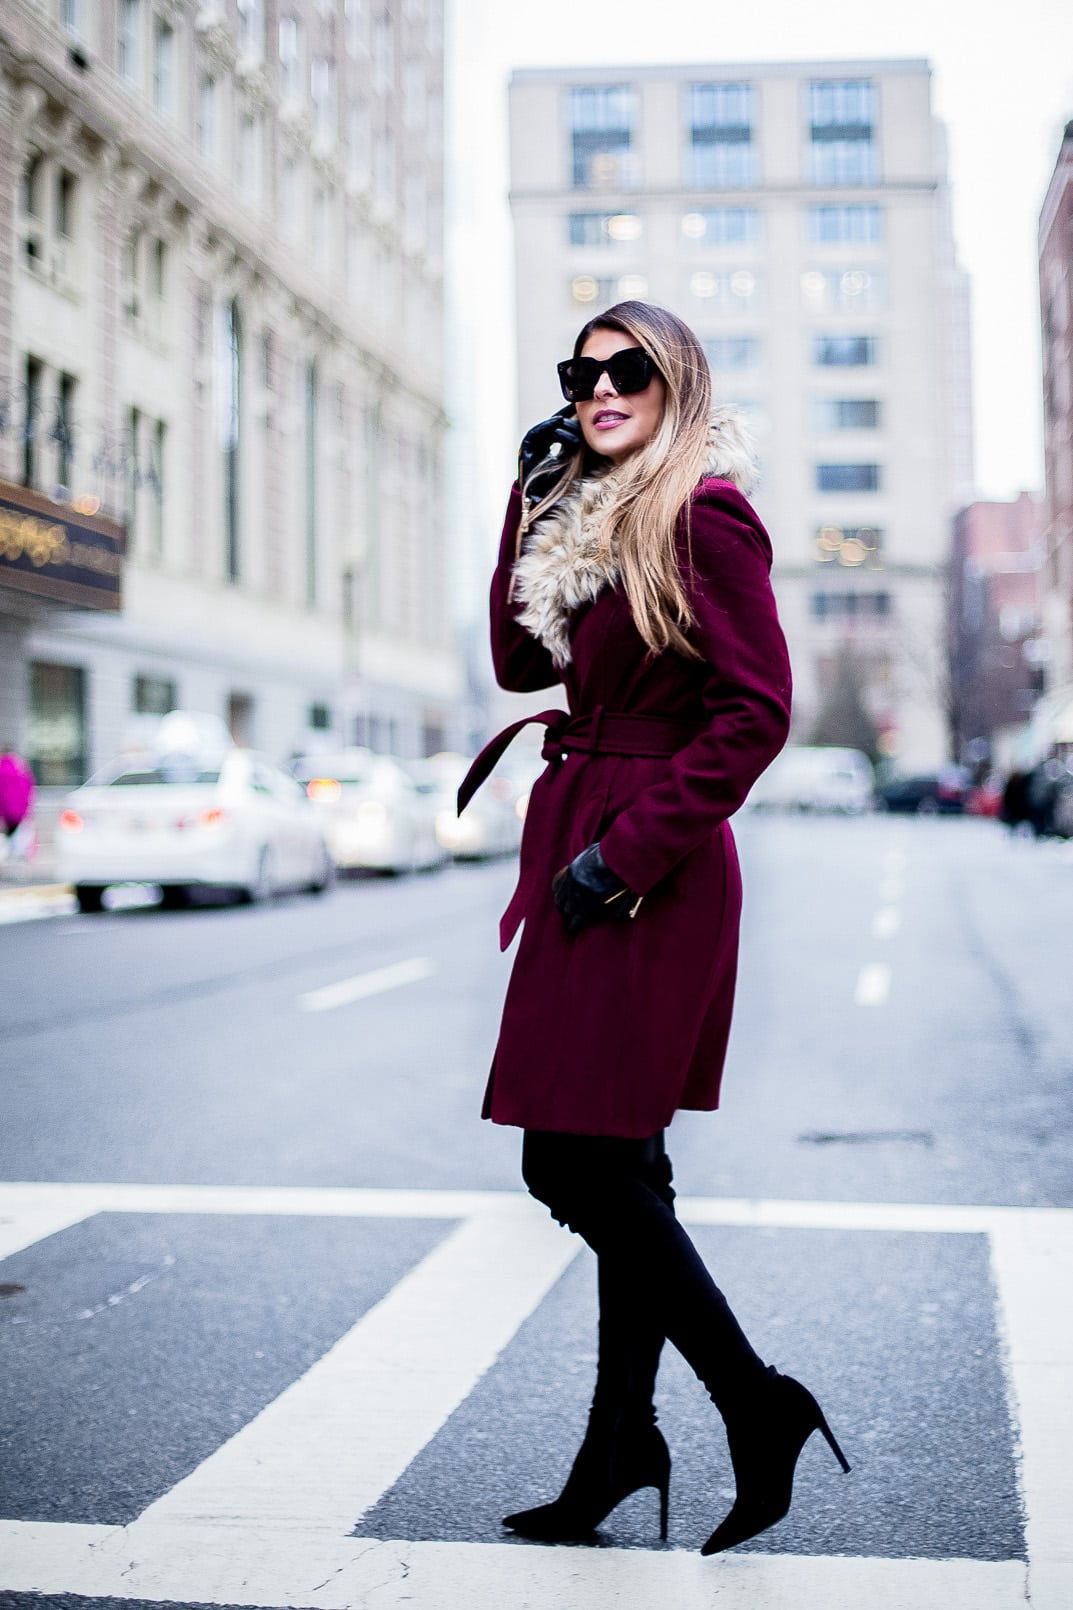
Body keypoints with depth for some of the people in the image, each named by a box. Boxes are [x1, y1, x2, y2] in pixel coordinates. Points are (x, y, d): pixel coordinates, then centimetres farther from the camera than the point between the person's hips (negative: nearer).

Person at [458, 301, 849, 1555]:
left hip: (653, 873, -9)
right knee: (613, 1163, 12)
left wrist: (625, 851, -19)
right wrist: (531, 503, 8)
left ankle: (755, 1405, 6)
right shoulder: (596, 520, 16)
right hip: (590, 853, 9)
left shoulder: (704, 514, -11)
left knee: (574, 1161, -8)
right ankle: (620, 1446, 22)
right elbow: (520, 662, 14)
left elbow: (757, 710, -18)